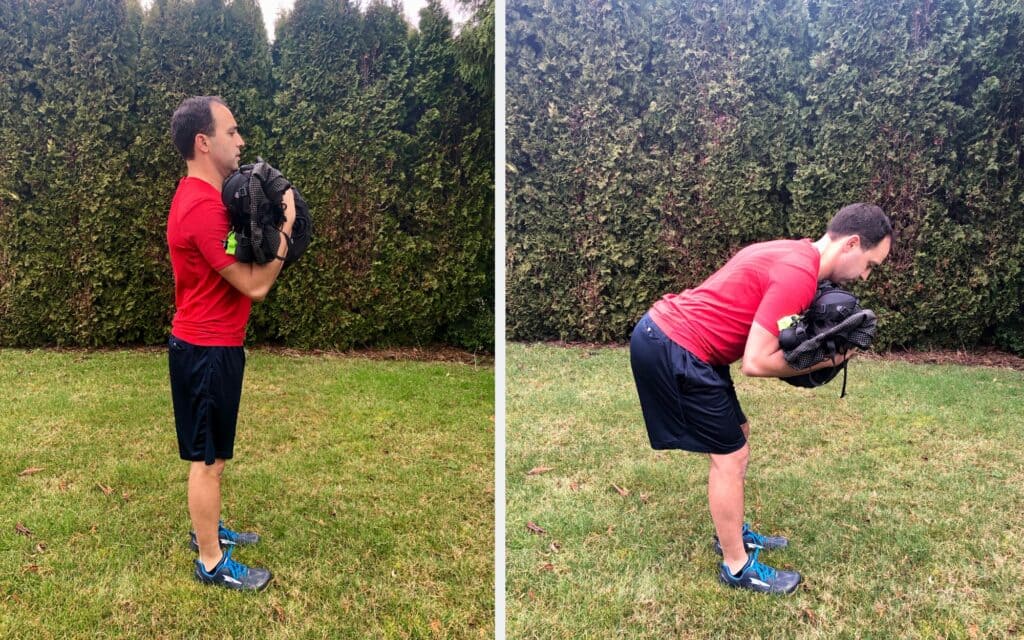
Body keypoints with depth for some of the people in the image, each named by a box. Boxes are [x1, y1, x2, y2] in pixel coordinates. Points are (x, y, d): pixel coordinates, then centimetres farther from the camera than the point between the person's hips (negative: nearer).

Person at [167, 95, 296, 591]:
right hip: (208, 351, -10)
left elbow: (237, 263, 12)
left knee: (211, 453, 22)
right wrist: (285, 225, -15)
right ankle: (211, 562, 16)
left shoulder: (198, 196, 9)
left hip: (207, 344, 10)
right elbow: (255, 285, -23)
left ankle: (208, 529, 38)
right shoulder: (204, 208, -25)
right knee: (208, 458, 2)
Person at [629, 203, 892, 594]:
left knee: (736, 435, 20)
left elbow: (759, 327, 14)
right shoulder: (799, 273, -19)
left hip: (665, 334, 10)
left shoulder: (792, 253, 12)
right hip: (674, 352, -10)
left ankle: (733, 534, 35)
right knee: (730, 454, 1)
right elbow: (756, 362, -20)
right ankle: (737, 567, 16)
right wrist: (822, 360, -7)